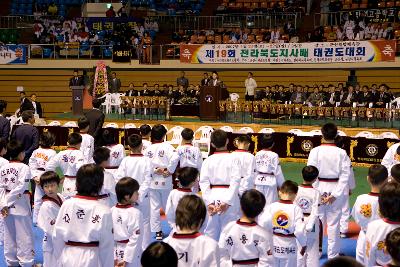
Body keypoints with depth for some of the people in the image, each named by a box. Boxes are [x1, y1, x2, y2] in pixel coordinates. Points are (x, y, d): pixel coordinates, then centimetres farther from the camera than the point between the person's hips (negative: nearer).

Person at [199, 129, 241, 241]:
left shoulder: (208, 160, 3)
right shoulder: (233, 159, -3)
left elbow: (204, 182, -3)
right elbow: (235, 181, -12)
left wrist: (209, 202, -6)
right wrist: (227, 201, -13)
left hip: (212, 197, 2)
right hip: (229, 197, -2)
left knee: (210, 229, 10)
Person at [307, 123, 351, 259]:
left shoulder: (315, 151, -9)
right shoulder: (341, 153, -6)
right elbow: (345, 175, -9)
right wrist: (335, 194, -9)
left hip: (319, 188, -1)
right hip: (336, 189, 1)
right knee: (334, 223, 9)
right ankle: (333, 254, 17)